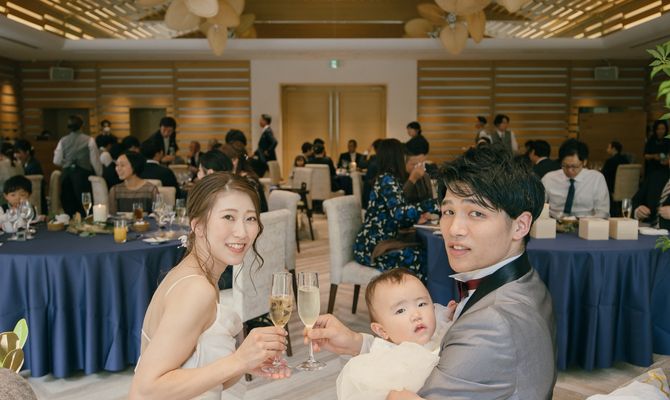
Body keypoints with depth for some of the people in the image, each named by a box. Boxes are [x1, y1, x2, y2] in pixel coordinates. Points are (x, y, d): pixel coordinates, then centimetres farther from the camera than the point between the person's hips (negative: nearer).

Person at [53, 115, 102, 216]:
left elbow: (57, 161, 7)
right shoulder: (89, 140, -6)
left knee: (68, 207, 10)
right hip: (83, 174, -4)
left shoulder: (63, 141, 4)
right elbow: (95, 161, -5)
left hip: (66, 175, 4)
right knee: (84, 206, -1)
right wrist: (99, 175, 7)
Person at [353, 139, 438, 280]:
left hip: (381, 242, 9)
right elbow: (399, 212, -29)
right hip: (370, 247, -9)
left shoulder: (391, 180, 14)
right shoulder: (386, 180, -14)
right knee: (420, 257, -23)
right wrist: (434, 203, -27)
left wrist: (416, 219, -4)